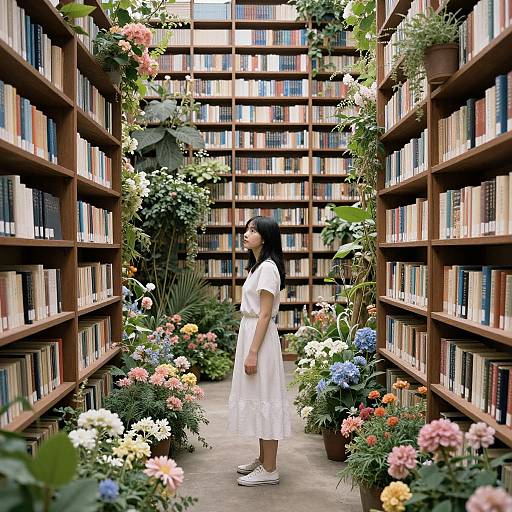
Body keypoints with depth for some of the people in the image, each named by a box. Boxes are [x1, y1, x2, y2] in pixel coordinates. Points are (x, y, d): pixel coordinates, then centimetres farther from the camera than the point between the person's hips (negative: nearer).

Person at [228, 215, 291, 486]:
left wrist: (253, 352, -20)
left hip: (260, 336, -10)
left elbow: (265, 314, -19)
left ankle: (269, 470, 11)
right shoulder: (257, 266, 14)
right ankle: (263, 460, 29)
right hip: (249, 332, 10)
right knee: (257, 398, 16)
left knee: (264, 398, -2)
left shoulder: (268, 268, -15)